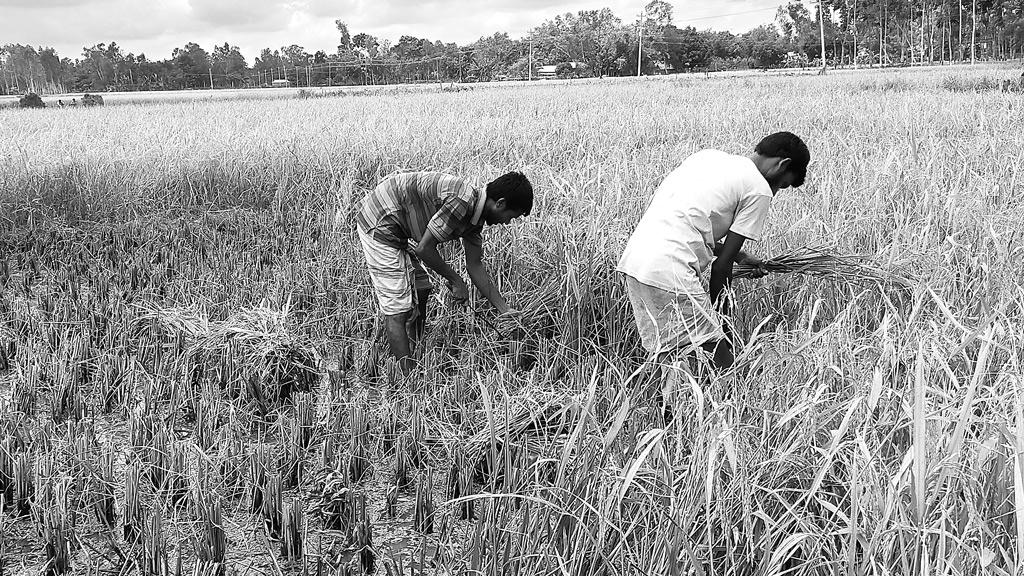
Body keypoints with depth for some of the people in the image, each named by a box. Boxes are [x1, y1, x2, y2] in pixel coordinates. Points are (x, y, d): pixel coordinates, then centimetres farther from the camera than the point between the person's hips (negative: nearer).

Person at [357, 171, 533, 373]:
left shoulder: (474, 215, 5)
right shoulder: (461, 202, -25)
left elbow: (475, 266, 11)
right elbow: (424, 249, -22)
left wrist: (506, 311, 12)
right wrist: (455, 281, -8)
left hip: (397, 229, 10)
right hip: (379, 225, -10)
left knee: (420, 291, 18)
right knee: (398, 310, -9)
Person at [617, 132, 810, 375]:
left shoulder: (707, 156, 22)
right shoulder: (760, 191, 1)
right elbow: (721, 266, -1)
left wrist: (739, 256, 36)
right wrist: (721, 321, 10)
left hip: (633, 259, 9)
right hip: (670, 273, -9)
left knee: (668, 358, 17)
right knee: (719, 365, -2)